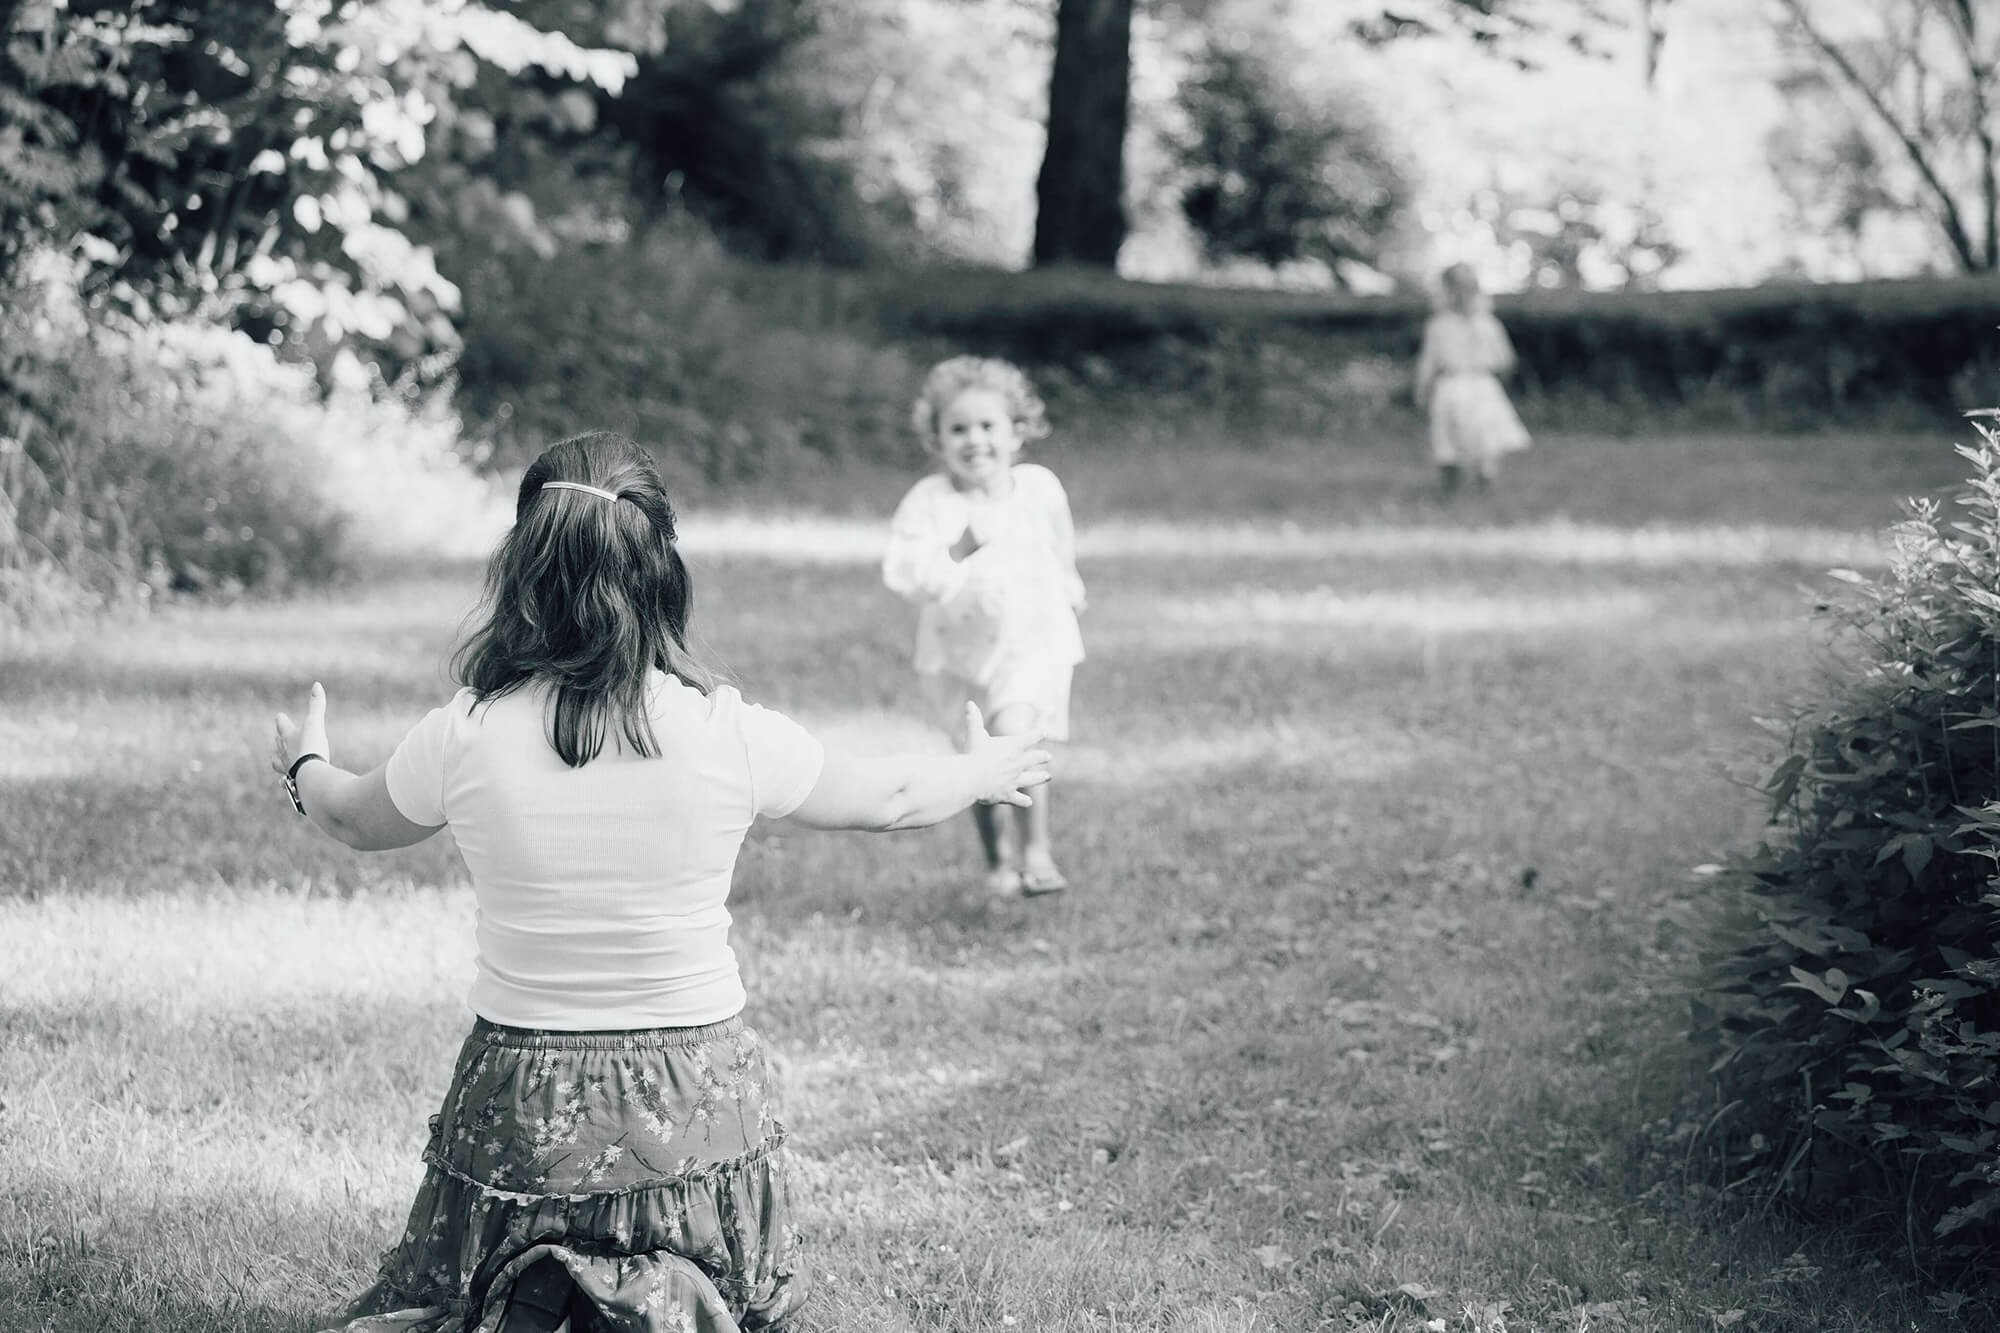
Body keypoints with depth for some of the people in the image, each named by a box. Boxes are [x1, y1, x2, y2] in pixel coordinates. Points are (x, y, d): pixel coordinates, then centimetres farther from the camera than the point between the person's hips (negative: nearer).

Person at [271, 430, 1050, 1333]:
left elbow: (357, 821, 13)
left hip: (522, 1100, 0)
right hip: (695, 1101, 0)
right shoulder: (731, 735, -10)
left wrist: (305, 767, 35)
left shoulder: (465, 738, -9)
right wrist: (981, 773, 29)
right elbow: (889, 800, 9)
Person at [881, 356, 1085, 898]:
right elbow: (901, 572, -25)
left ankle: (1036, 849, -10)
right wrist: (960, 548, -34)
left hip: (1033, 640, -1)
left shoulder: (1040, 488, -5)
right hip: (959, 651, 1)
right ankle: (997, 858, 32)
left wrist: (1067, 584, 33)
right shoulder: (929, 501, -14)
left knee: (1014, 735, -22)